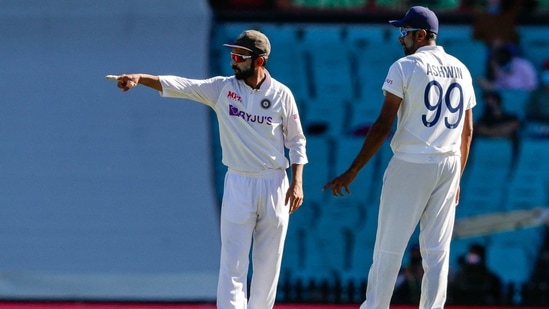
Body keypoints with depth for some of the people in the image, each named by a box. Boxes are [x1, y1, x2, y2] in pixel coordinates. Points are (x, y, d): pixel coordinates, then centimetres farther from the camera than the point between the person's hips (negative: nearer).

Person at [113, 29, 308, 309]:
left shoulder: (281, 95, -2)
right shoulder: (222, 89, -3)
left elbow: (296, 140, 5)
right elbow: (180, 86, -13)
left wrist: (297, 181, -4)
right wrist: (140, 78, -27)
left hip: (274, 184, 0)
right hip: (238, 184, 0)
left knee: (268, 263, 7)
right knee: (232, 264, -5)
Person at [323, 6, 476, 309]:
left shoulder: (405, 67, -8)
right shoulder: (461, 70, 10)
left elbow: (383, 125, -13)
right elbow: (468, 131, 14)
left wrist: (352, 171, -11)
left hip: (410, 165, -5)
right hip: (449, 166, 5)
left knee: (389, 247, 2)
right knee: (437, 250, 7)